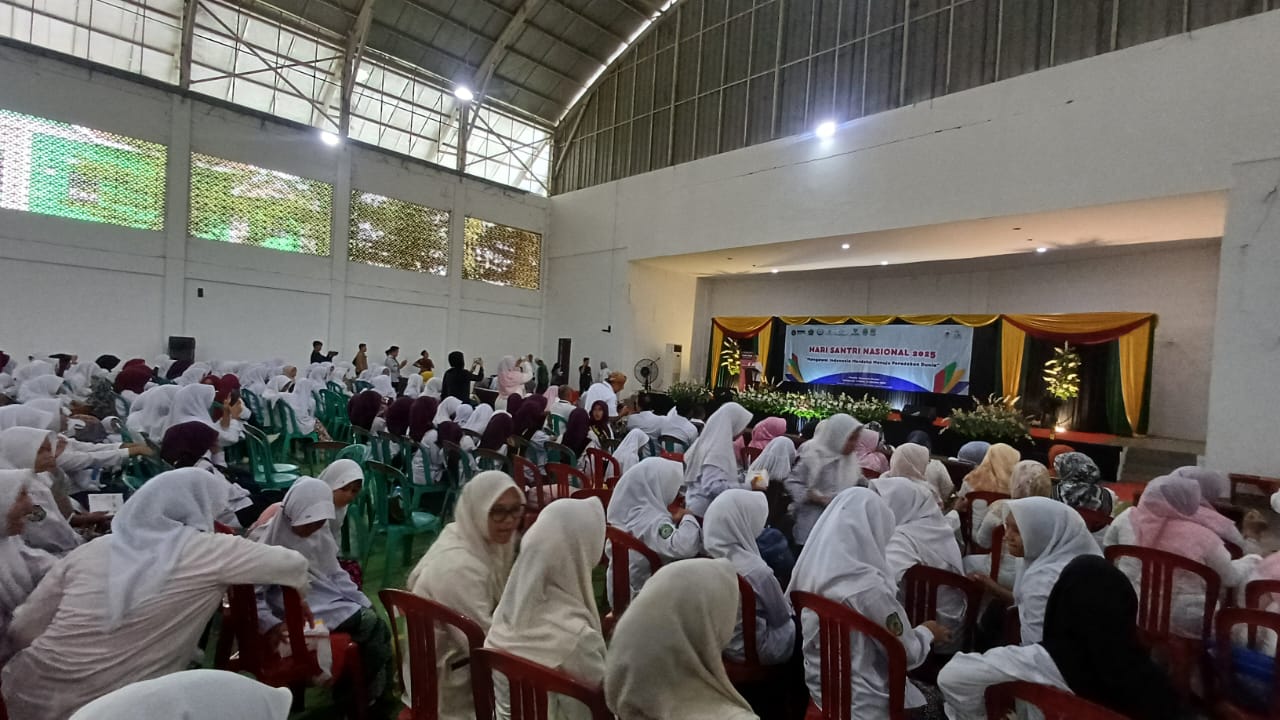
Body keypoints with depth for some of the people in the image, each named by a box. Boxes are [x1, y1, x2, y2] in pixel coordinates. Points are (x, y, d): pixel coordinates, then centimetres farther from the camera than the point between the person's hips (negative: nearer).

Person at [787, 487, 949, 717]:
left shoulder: (813, 569, -7)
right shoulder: (868, 586, -28)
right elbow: (906, 654, -16)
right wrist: (927, 632, 5)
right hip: (861, 701, -6)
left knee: (918, 687, 25)